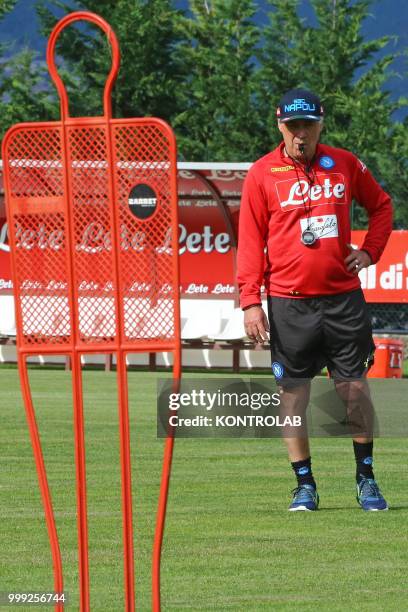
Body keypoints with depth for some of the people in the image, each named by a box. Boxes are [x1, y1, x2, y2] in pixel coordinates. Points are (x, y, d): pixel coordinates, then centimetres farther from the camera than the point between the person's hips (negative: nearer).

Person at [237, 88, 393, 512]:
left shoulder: (344, 164, 6)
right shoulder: (262, 174, -1)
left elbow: (381, 205, 20)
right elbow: (250, 241, -1)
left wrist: (370, 251, 5)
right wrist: (250, 301, -8)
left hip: (343, 295, 1)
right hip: (288, 301, -1)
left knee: (355, 388, 2)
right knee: (293, 393, 1)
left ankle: (366, 478, 12)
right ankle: (304, 484, 8)